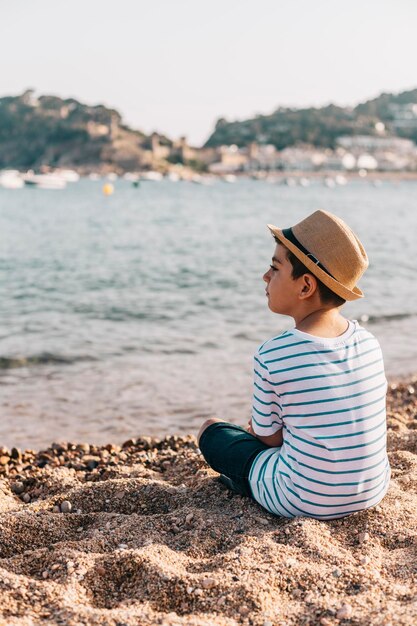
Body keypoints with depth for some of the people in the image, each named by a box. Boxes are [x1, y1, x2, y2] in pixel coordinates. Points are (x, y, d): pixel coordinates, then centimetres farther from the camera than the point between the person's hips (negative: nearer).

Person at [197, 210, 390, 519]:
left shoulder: (272, 356, -21)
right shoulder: (368, 342, -4)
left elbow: (269, 437, -8)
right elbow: (342, 422, 7)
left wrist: (262, 429, 16)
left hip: (306, 503, -5)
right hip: (374, 492, 5)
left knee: (211, 429, 14)